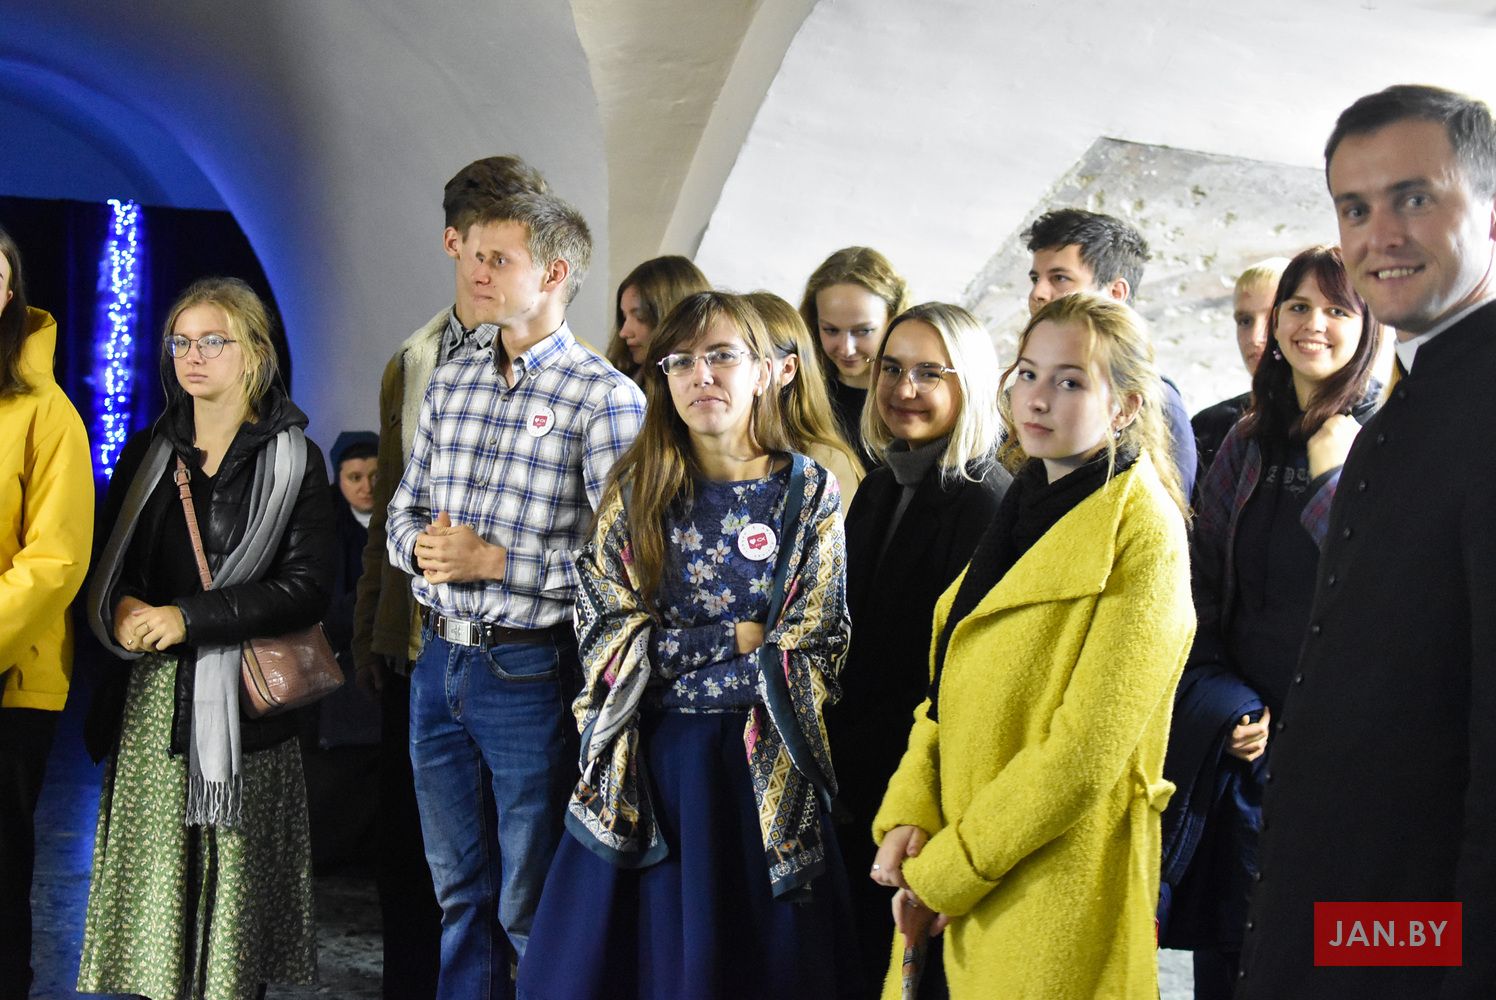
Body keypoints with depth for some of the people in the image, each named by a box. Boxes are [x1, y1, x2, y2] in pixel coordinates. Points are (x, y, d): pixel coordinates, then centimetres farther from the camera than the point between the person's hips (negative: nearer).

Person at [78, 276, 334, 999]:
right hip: (152, 702, 3)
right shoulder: (147, 452, 12)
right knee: (153, 889, 3)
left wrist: (189, 616, -15)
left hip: (244, 703, -3)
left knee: (235, 900, -1)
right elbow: (106, 563, 18)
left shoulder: (293, 460, 0)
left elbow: (308, 587, -9)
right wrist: (121, 608, -5)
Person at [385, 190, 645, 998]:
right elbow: (404, 511, 17)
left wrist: (491, 560, -18)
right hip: (439, 660, 6)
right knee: (459, 892, 18)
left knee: (530, 907, 6)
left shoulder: (605, 397, -11)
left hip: (528, 670, -6)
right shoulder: (449, 384, 10)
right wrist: (423, 547, -6)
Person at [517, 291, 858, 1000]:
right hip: (645, 772, 2)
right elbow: (605, 635, -3)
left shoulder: (809, 494, 0)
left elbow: (812, 657, -6)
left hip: (758, 771, -1)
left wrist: (666, 663, -12)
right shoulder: (635, 492, 4)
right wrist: (737, 636, -9)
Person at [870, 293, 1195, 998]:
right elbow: (948, 694, 10)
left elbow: (1086, 750, -18)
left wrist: (944, 872, -15)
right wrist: (908, 819, -5)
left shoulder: (1141, 533, -12)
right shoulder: (1025, 511, 12)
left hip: (1054, 891, -7)